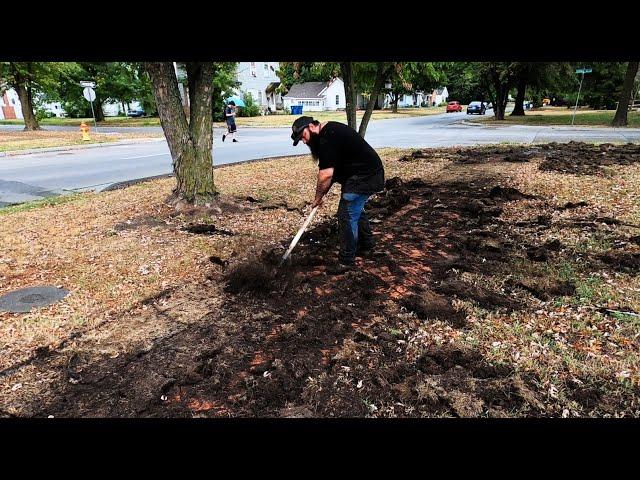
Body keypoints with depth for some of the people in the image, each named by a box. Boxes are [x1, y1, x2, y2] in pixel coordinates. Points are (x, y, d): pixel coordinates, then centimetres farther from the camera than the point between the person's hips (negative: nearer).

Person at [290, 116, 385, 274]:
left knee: (346, 216, -6)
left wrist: (318, 198, -13)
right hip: (368, 172, 11)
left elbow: (326, 174, -27)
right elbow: (332, 170, 12)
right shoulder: (330, 130, 11)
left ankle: (346, 261, 5)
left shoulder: (327, 138, -23)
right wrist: (322, 194, 5)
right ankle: (367, 243, 44)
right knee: (356, 209, 25)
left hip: (364, 177, -11)